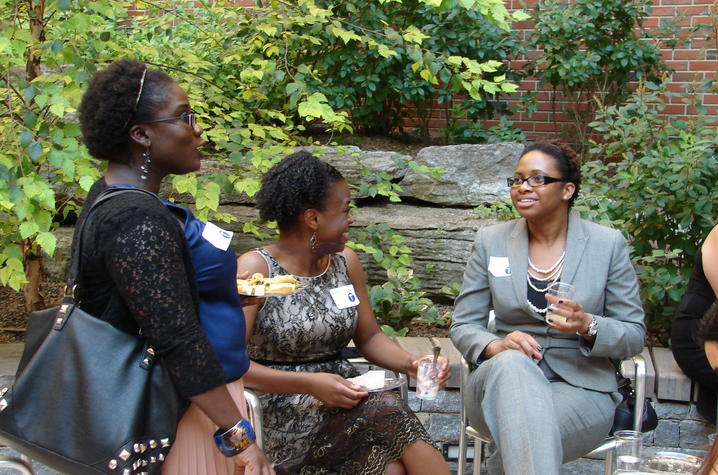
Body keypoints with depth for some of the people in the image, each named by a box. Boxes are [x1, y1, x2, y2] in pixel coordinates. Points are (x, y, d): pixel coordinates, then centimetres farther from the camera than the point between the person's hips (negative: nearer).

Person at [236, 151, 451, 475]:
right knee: (387, 411, -30)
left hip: (343, 402, 5)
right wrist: (309, 384, -22)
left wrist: (410, 363, -5)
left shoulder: (345, 261, 10)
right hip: (284, 417, -5)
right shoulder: (256, 268, -9)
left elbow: (369, 337, 16)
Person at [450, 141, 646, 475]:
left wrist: (588, 326, -17)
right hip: (501, 381, 2)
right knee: (512, 363, -36)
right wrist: (497, 346, -16)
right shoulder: (490, 241, 8)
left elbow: (634, 335, 6)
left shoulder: (608, 244, 4)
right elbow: (463, 325, 8)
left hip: (581, 388, -2)